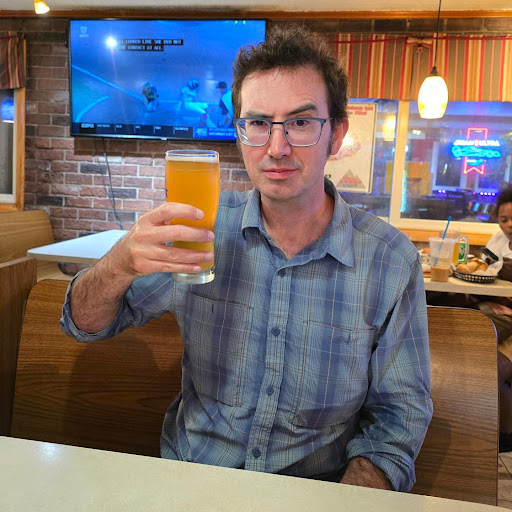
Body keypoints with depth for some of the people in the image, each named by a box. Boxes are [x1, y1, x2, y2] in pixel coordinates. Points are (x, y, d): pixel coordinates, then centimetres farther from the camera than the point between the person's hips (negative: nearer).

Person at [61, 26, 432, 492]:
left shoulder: (391, 261, -11)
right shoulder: (203, 227, -7)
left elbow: (400, 413, -3)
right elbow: (86, 325, -1)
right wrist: (122, 264, -23)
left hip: (314, 487, 1)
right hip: (188, 474, 0)